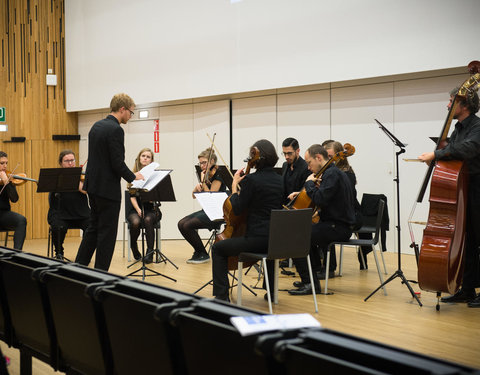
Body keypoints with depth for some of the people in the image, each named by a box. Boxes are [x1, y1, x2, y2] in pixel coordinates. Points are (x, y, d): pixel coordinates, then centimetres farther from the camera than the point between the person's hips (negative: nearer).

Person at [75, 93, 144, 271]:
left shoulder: (96, 126, 10)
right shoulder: (116, 130, -18)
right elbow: (118, 164, -21)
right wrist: (133, 177, -4)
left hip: (93, 185, 9)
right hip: (108, 188, -9)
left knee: (94, 227, 18)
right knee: (107, 232, 0)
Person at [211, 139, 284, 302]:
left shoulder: (251, 179, -12)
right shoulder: (280, 180, 10)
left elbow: (237, 209, -10)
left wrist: (235, 185, 2)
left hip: (257, 238, -7)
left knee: (218, 249, 9)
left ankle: (222, 295, 5)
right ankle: (271, 291, 44)